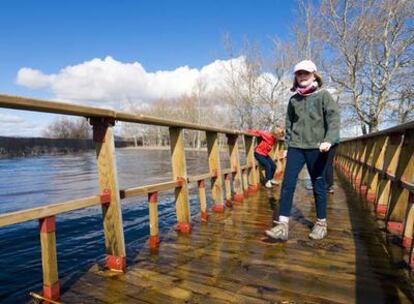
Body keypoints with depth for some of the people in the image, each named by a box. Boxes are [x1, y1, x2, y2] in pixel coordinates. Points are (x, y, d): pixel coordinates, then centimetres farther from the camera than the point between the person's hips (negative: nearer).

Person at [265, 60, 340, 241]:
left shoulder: (323, 95, 4)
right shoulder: (294, 100, 15)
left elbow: (333, 118, -6)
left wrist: (329, 140, -21)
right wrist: (288, 145, 13)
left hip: (316, 147, -3)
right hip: (296, 147, 3)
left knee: (318, 185, 5)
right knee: (287, 183, -7)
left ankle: (321, 223, 21)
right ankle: (282, 225, -6)